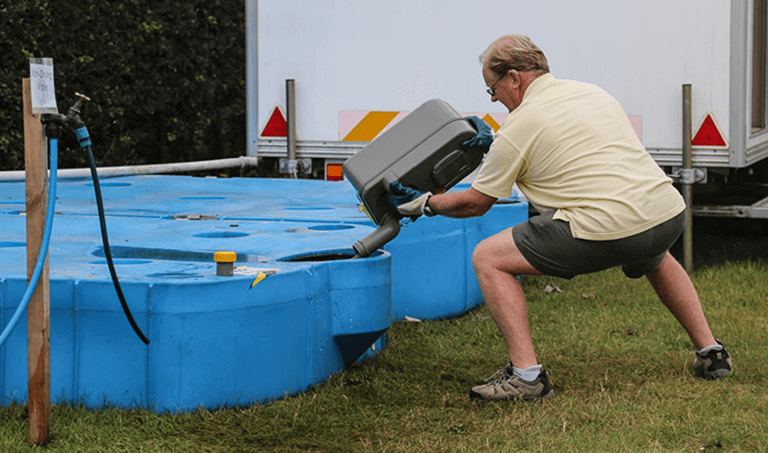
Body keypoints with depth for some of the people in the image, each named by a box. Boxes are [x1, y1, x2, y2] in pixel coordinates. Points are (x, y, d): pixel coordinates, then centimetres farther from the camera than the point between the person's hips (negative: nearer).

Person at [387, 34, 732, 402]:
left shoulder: (518, 127, 2)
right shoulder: (591, 92, 21)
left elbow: (475, 203, 12)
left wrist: (424, 204, 29)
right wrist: (496, 143, 43)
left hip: (607, 228, -7)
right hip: (670, 214, 8)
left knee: (488, 258, 4)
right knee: (655, 259, 43)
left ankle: (526, 374, -3)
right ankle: (710, 352, 35)